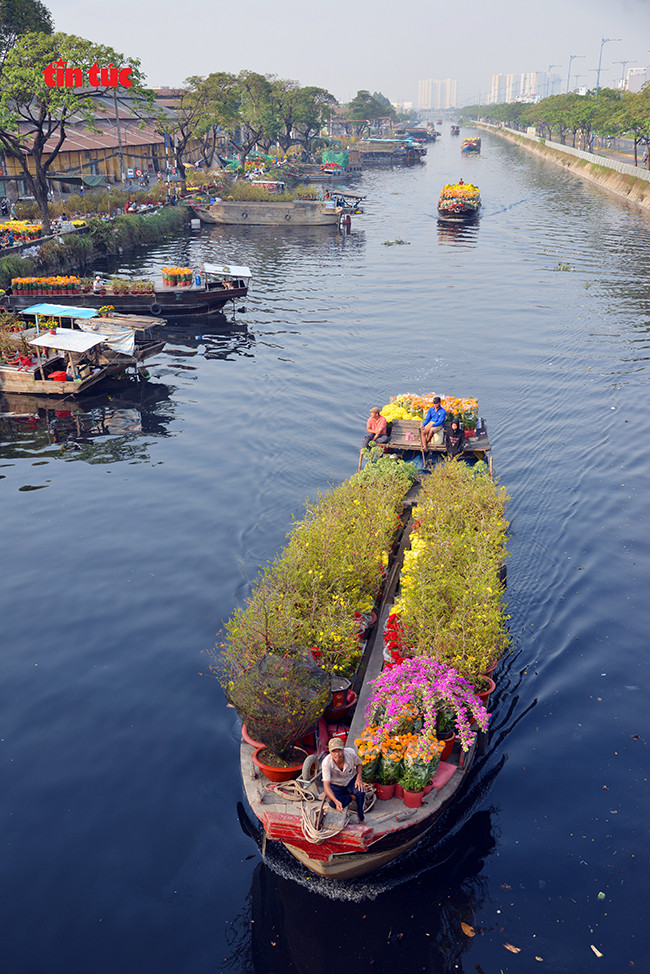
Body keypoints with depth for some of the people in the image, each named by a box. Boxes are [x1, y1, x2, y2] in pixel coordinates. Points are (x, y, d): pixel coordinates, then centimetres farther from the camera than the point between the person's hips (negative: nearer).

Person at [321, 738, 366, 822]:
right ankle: (352, 797, -1)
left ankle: (361, 816, -4)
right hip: (335, 785, -1)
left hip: (351, 780, 1)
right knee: (333, 804, -31)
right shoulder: (326, 763, -30)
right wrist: (336, 801, -45)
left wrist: (359, 778, -19)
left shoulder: (351, 752, -25)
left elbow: (359, 764, -1)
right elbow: (326, 786, -30)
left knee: (360, 792, -31)